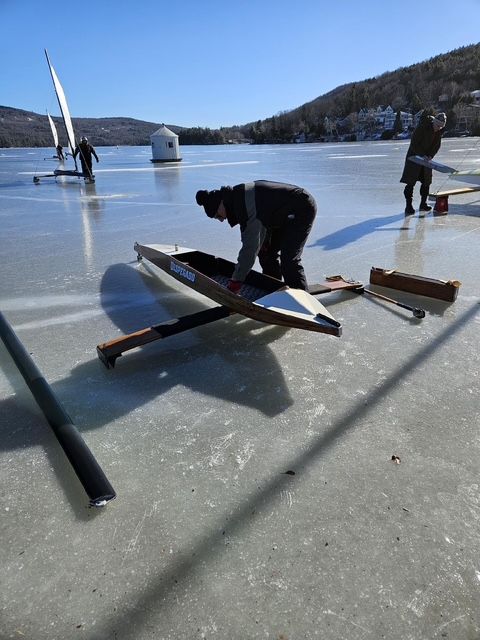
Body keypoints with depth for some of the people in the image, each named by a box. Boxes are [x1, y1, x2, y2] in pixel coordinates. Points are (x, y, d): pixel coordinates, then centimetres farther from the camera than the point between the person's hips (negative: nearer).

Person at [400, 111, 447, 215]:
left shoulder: (439, 131, 0)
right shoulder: (423, 127, -19)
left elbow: (437, 145, 5)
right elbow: (414, 143, -19)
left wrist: (430, 156, -12)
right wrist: (422, 155, -21)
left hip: (426, 158, 7)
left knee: (426, 182, 8)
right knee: (411, 182, -10)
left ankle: (423, 203, 19)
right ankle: (408, 206, -9)